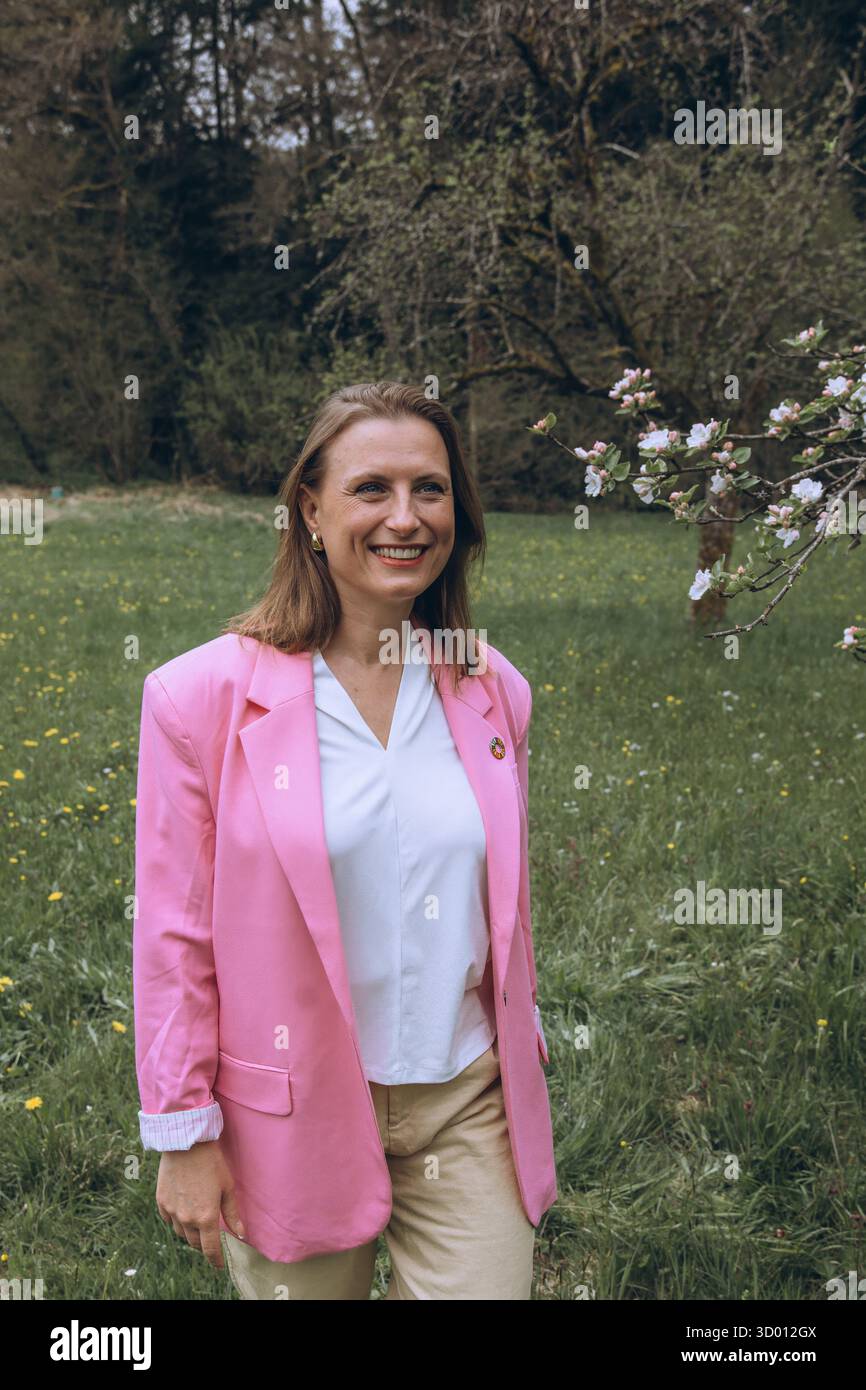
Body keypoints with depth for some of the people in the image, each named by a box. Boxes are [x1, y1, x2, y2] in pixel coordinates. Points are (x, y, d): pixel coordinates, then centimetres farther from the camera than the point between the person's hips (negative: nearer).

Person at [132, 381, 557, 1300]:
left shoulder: (493, 691, 2)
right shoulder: (203, 695, -10)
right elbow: (173, 937, -7)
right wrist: (184, 1134, -5)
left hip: (469, 1108, 3)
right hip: (294, 1123, -3)